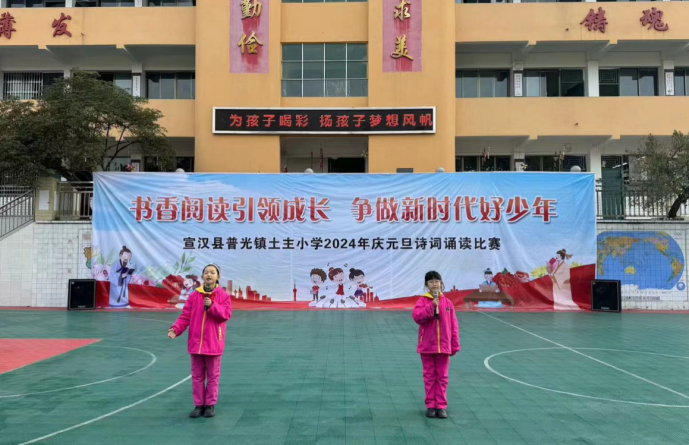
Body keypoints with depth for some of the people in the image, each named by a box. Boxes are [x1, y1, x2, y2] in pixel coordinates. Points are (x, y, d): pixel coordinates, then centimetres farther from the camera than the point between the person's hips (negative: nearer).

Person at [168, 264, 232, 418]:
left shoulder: (223, 295, -2)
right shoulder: (194, 295, 4)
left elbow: (226, 314, -11)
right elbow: (186, 316, 1)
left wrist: (212, 305, -22)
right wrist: (175, 329, -13)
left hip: (214, 343, -2)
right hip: (196, 342, 2)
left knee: (213, 376, 7)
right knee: (197, 376, 10)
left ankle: (210, 405, 19)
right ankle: (199, 405, 21)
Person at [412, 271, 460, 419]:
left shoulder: (447, 303, 2)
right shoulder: (422, 301, -3)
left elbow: (453, 325, 3)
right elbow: (417, 316, -19)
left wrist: (455, 345, 2)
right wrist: (431, 306, -26)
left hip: (444, 346, 1)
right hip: (427, 346, -1)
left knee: (442, 377, 7)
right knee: (429, 377, 8)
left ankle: (441, 406, 15)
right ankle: (430, 405, 17)